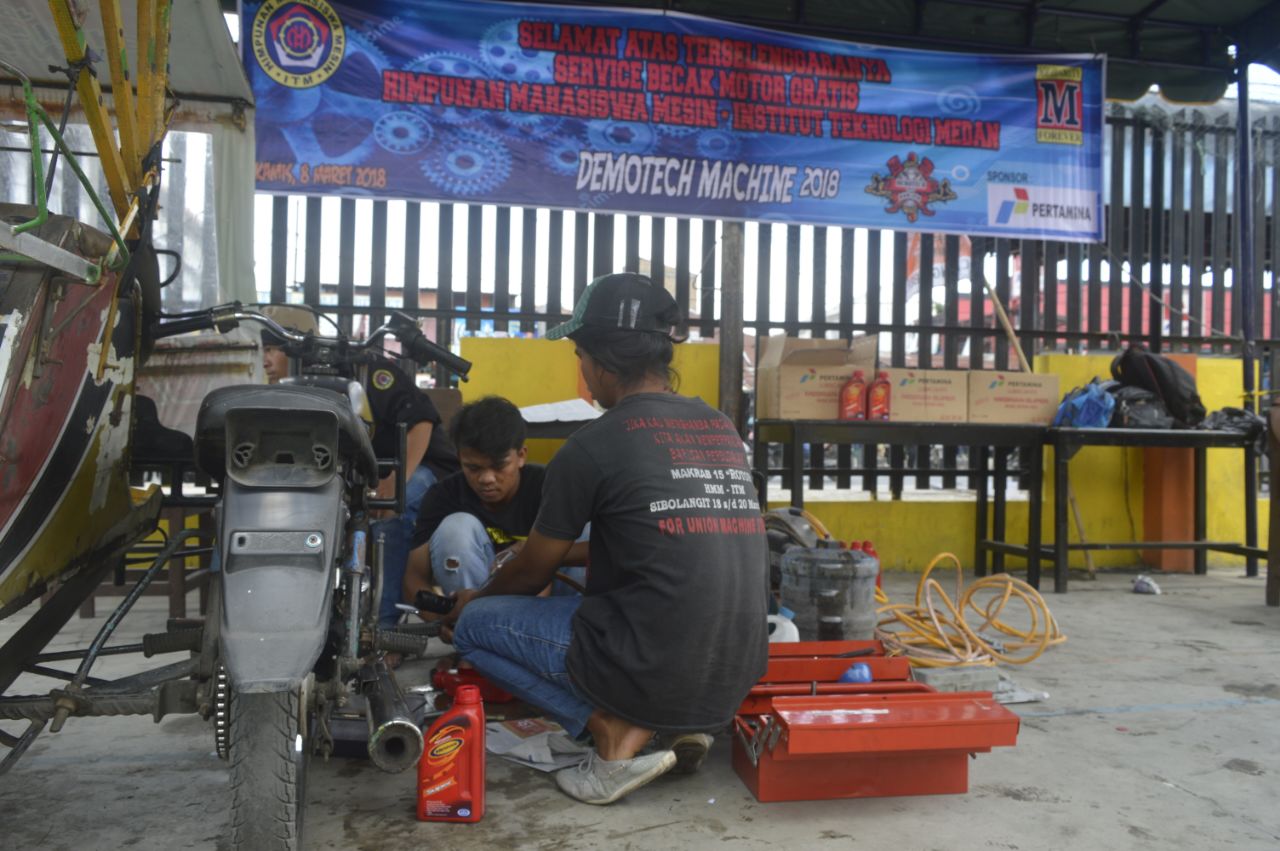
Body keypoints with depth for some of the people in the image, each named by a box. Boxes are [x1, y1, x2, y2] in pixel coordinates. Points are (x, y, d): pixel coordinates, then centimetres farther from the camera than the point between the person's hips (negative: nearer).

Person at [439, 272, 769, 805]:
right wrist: (572, 556, 34)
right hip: (735, 680, 7)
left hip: (652, 674, -7)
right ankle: (680, 724, 11)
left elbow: (533, 571, 4)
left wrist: (475, 600, 26)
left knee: (475, 623, 11)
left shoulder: (593, 446, -10)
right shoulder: (723, 429, 8)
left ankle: (617, 732, -2)